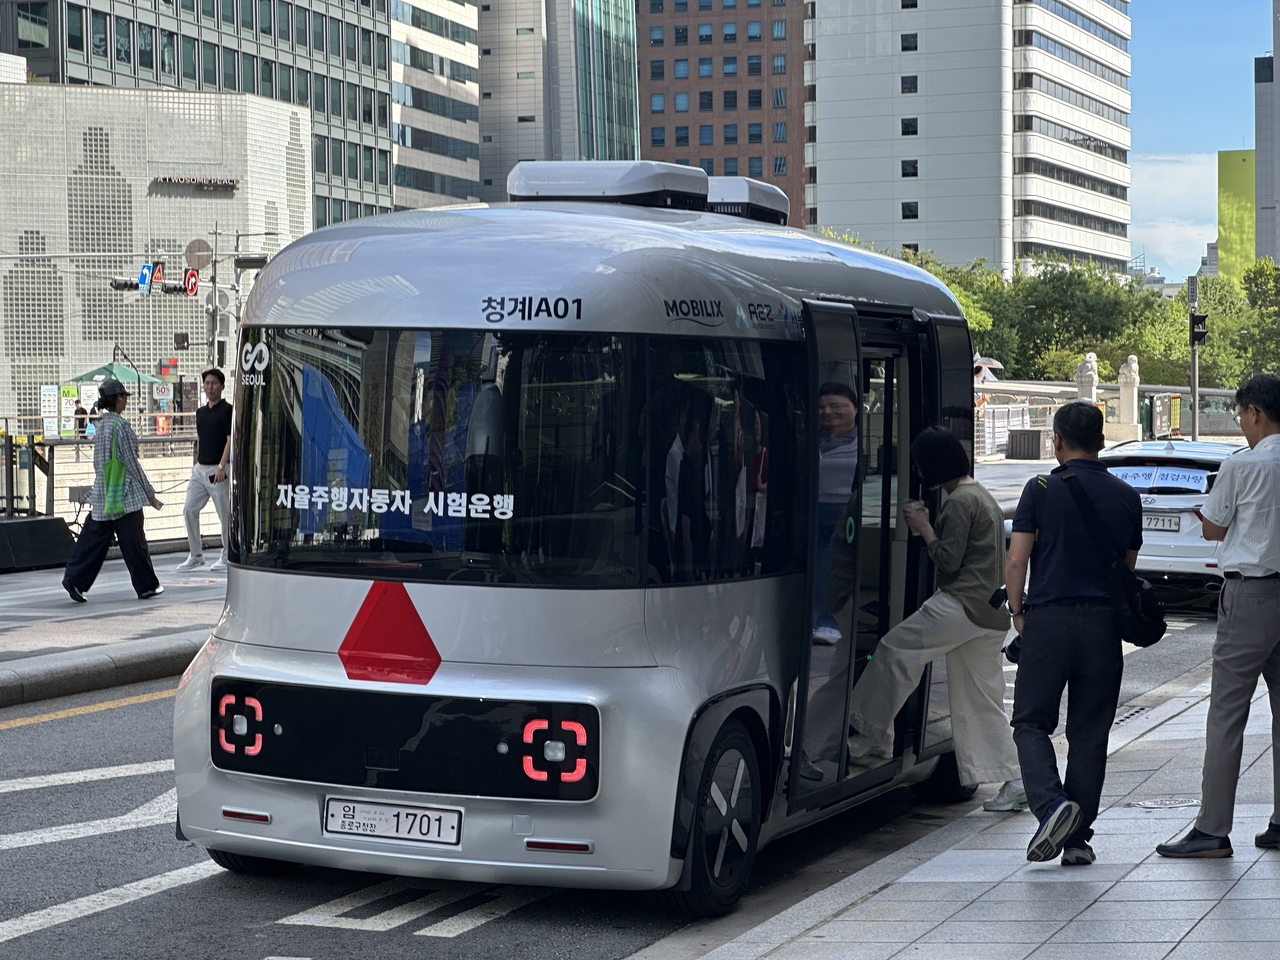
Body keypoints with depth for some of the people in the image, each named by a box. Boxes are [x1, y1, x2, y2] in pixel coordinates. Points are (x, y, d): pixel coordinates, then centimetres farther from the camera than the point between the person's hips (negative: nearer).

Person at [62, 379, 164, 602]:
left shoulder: (101, 424, 10)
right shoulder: (120, 425, -14)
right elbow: (131, 462, -13)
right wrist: (149, 493, -6)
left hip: (102, 492, 8)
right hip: (125, 494, -8)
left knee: (94, 538, 8)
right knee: (134, 542, 1)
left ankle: (75, 579, 2)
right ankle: (146, 586, 9)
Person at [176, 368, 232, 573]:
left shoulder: (227, 410, -7)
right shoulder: (200, 412, 15)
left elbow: (230, 440, -14)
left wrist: (221, 466, -22)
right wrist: (196, 465, 19)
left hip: (217, 470, -7)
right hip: (200, 469, 7)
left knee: (225, 514, 0)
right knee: (189, 510, 2)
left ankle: (227, 557, 10)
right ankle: (195, 555, 10)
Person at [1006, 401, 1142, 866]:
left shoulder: (1042, 490, -4)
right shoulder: (1126, 496, 8)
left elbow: (1016, 562, -8)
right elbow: (1129, 568, 15)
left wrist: (1018, 612, 6)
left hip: (1049, 619, -3)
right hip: (1104, 621, 3)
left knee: (1031, 723, 6)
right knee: (1089, 732, 8)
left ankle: (1052, 805, -17)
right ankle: (1078, 837, 9)